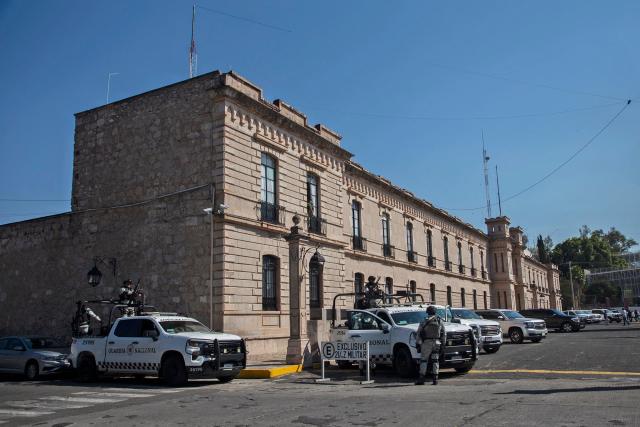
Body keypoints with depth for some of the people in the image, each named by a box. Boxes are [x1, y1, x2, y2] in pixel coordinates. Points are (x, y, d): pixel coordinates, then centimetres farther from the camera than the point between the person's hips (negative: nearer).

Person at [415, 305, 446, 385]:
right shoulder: (440, 321, 6)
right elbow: (444, 334, 8)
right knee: (435, 360, 9)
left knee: (423, 360, 2)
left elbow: (418, 334, -1)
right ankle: (435, 378, 5)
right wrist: (442, 343, 13)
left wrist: (418, 343, 5)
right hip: (437, 343, 3)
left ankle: (421, 379, -2)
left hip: (426, 343, -2)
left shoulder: (424, 322, -1)